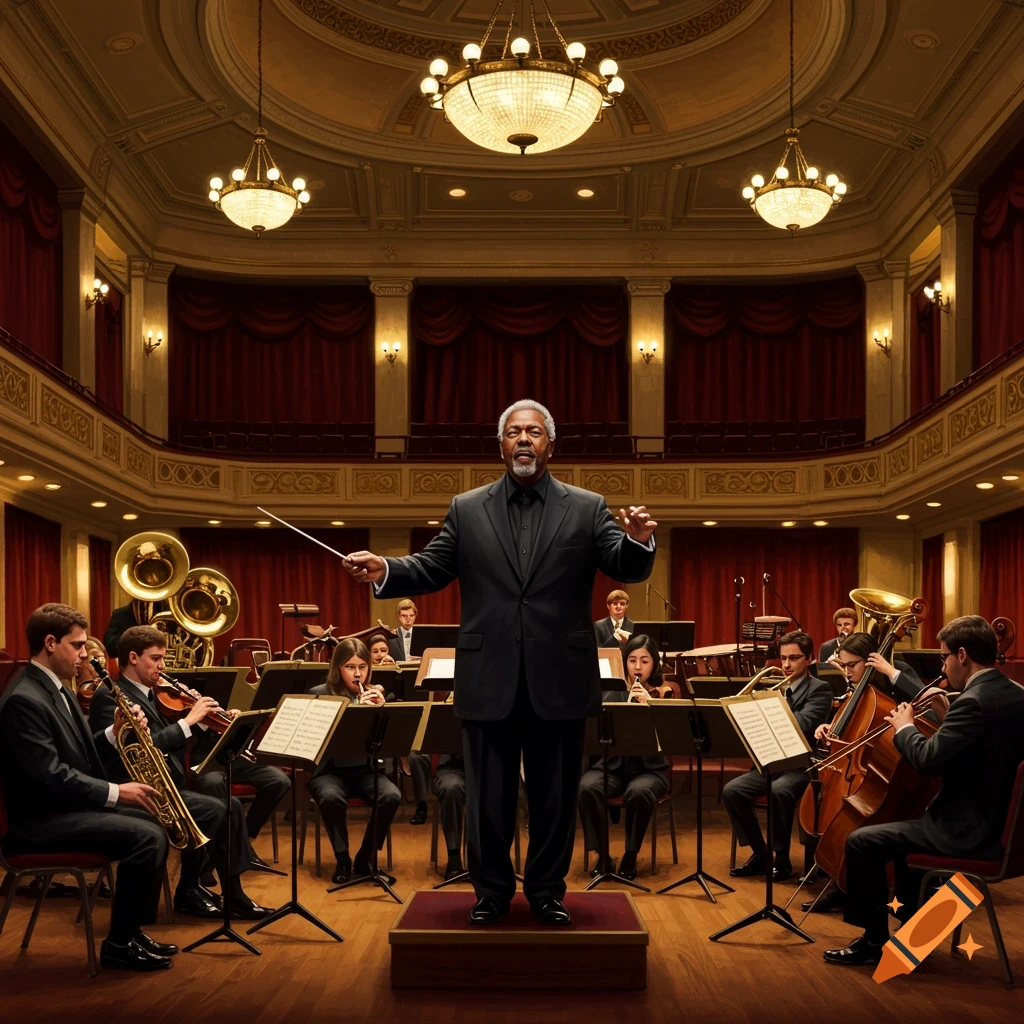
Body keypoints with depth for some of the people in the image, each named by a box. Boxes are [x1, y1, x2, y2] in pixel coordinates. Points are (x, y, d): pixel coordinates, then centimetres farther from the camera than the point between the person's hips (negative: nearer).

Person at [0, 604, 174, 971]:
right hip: (40, 819, -10)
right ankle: (118, 944, -8)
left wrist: (114, 732, -1)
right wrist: (116, 791, -21)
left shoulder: (56, 689, 12)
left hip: (68, 804, 10)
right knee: (146, 837, -21)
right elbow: (49, 776, -25)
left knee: (156, 824, 6)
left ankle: (133, 930, 12)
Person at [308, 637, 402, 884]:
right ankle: (342, 859, -13)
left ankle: (365, 858, -7)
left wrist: (380, 710, -17)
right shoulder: (319, 694, -5)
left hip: (365, 769, 3)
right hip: (330, 770, -3)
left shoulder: (375, 694, 5)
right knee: (331, 798, -36)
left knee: (392, 796, -28)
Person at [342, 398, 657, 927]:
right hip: (489, 681, 1)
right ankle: (492, 891, 25)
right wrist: (384, 571, -12)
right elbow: (430, 568, 6)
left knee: (555, 795, 10)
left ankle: (547, 890, 26)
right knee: (487, 796, 10)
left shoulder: (587, 508, 3)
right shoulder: (467, 510, 7)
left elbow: (627, 569, -5)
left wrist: (639, 540, -27)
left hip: (559, 680, 0)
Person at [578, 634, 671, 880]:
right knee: (587, 787, -30)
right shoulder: (613, 693, 6)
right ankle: (603, 855, -15)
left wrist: (648, 706, -22)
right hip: (614, 763, 2)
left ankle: (630, 856, -15)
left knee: (639, 792, -36)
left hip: (649, 767, -2)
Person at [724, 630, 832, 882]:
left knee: (779, 792, -36)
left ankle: (782, 859, -18)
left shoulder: (820, 689, -2)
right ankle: (759, 853, -3)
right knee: (731, 791, -17)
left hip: (802, 764, -6)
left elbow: (804, 724, -21)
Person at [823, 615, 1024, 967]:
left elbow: (927, 759, -24)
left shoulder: (974, 702, -23)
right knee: (909, 821, 32)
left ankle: (873, 939, 7)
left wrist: (905, 727, -6)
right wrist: (948, 718, 11)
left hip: (970, 830, -10)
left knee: (861, 842, -6)